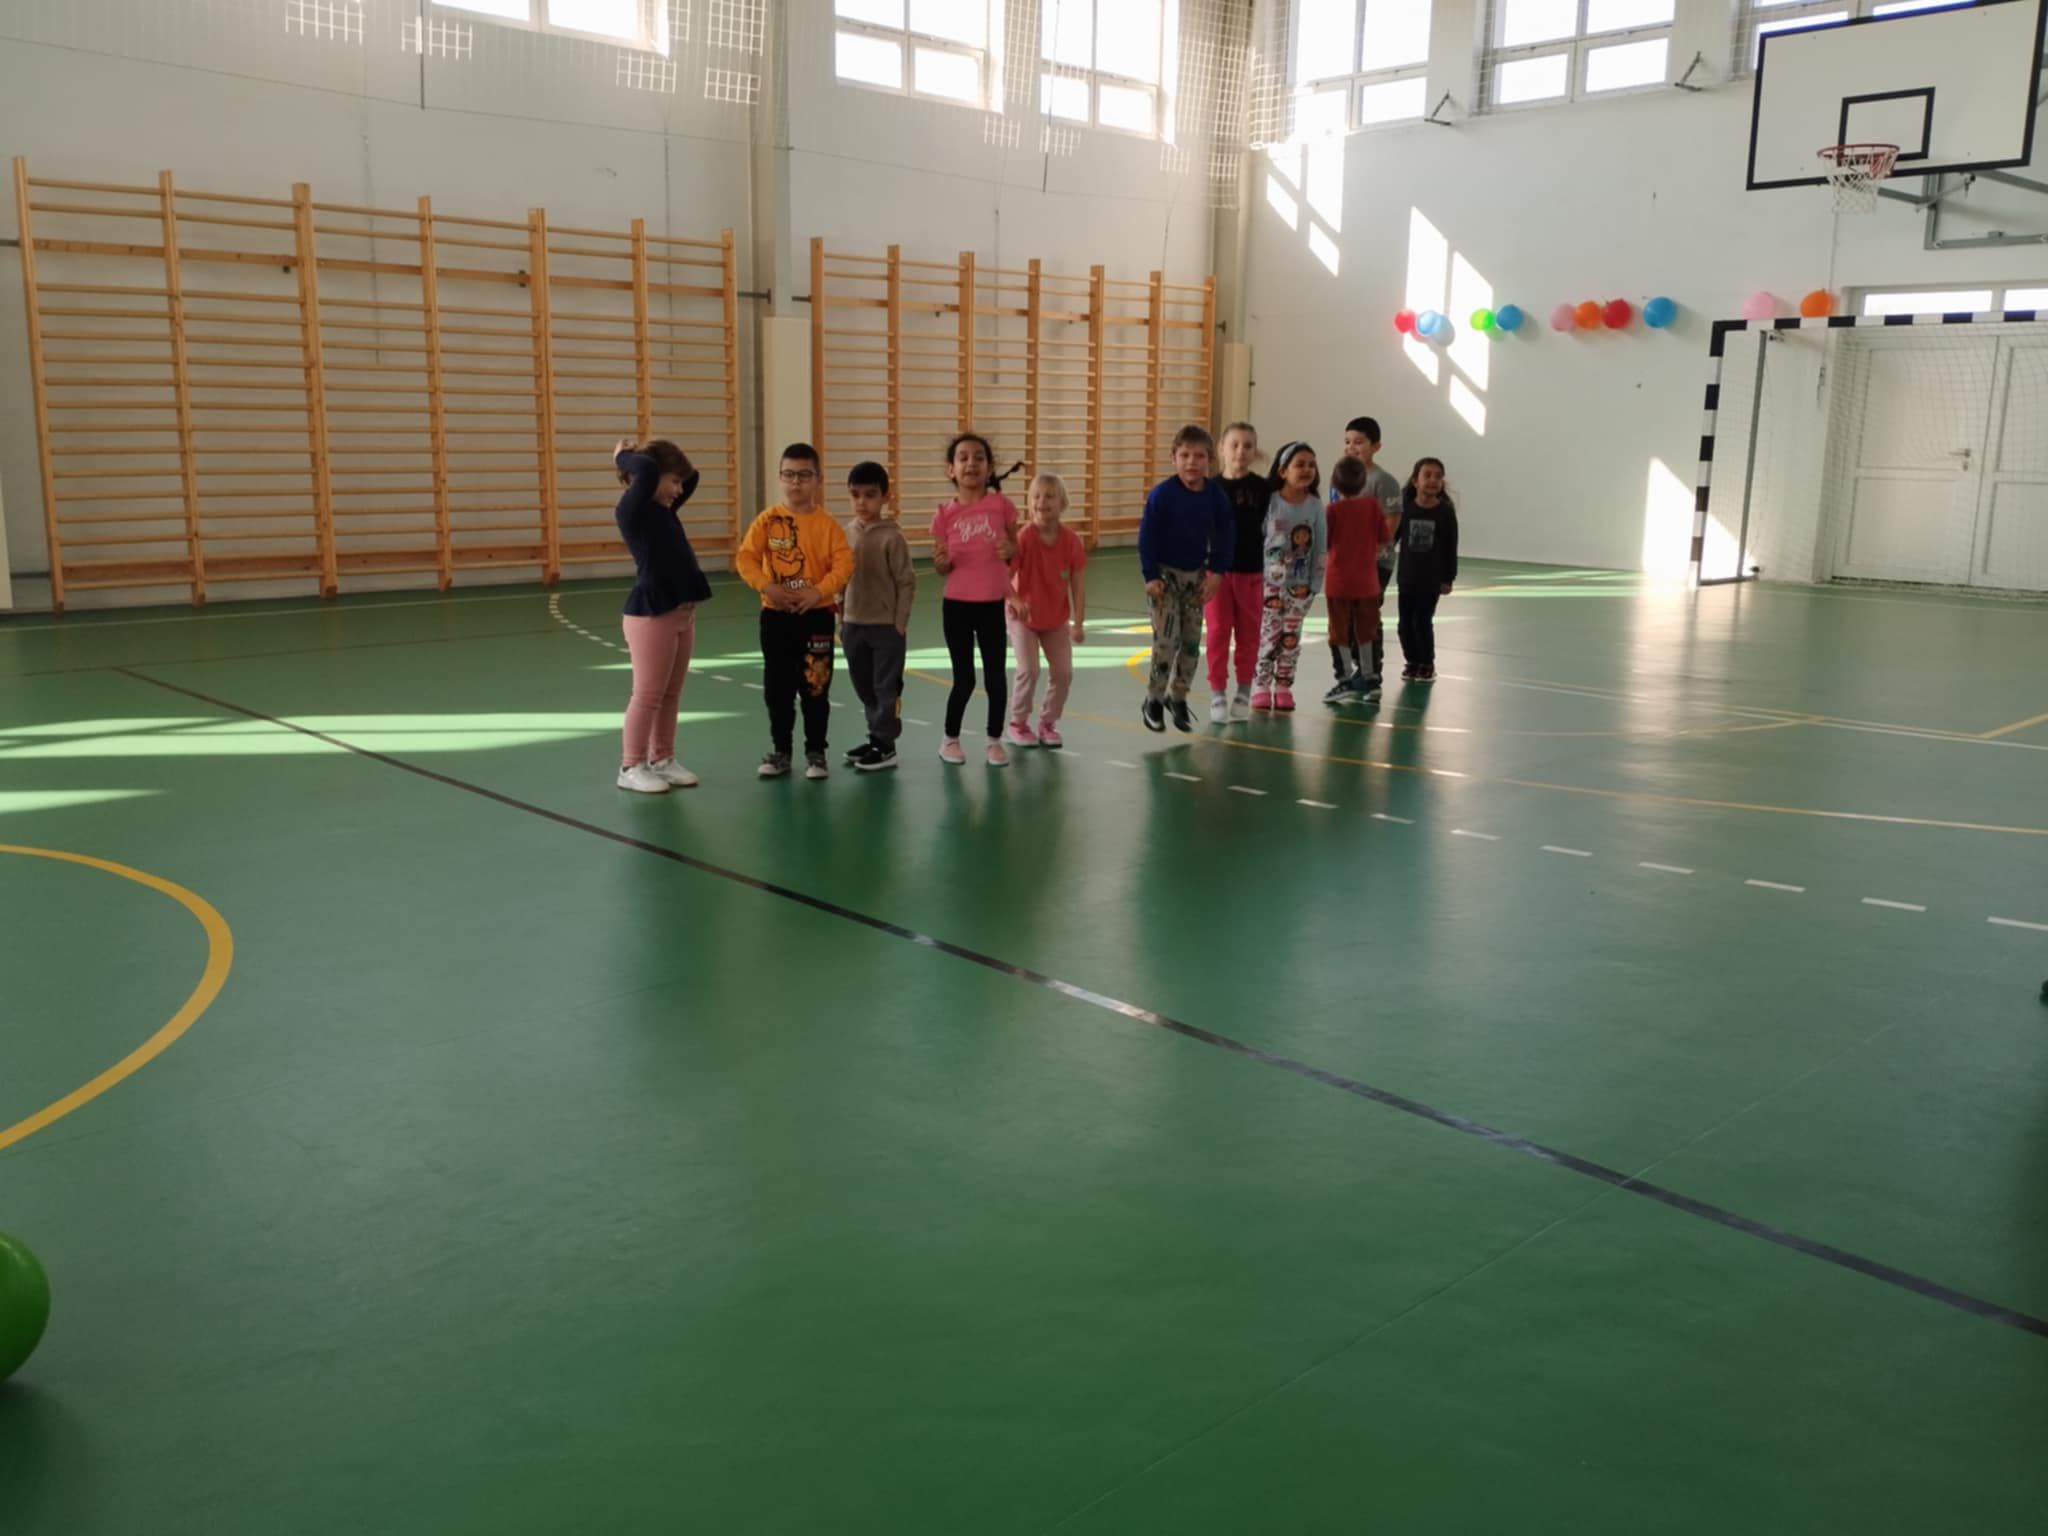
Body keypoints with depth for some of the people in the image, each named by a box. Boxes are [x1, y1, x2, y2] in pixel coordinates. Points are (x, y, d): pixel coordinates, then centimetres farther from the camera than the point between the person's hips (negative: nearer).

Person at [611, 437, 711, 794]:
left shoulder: (663, 509, 13)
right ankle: (631, 767, 8)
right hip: (651, 614, -9)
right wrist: (623, 457, -10)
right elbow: (647, 470, -29)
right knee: (648, 694, -2)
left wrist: (682, 469, 10)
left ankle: (662, 760, 23)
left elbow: (692, 478, 27)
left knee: (671, 694, 13)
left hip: (682, 613, 9)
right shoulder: (632, 509, -12)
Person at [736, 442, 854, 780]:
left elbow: (844, 565, -10)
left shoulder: (826, 523, -4)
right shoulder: (768, 519, -1)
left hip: (816, 615, -1)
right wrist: (767, 587, -20)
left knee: (816, 688, 3)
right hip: (775, 615, 2)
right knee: (777, 689, 8)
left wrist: (818, 591, -21)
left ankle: (815, 753, 14)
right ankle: (780, 751, 20)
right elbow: (746, 558, -7)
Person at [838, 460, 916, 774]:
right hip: (854, 626, 6)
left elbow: (907, 582, -10)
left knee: (886, 687, 1)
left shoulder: (892, 537, -12)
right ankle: (877, 738, 26)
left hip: (886, 627, -6)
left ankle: (885, 746, 8)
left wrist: (899, 623, -11)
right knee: (865, 688, 14)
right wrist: (842, 619, 10)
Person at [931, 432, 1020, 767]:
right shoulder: (946, 514, -4)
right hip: (956, 605, -1)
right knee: (964, 679, 4)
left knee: (995, 675, 6)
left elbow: (1015, 551, 7)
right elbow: (943, 569, 3)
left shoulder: (1002, 505, -4)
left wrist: (1009, 551, -16)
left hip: (993, 604, 1)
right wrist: (941, 561, -20)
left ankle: (995, 740, 21)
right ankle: (950, 739, 23)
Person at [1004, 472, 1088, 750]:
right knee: (1029, 669, -14)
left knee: (1064, 672, 1)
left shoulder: (1071, 540, -13)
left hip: (1057, 619, 3)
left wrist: (1078, 623, -10)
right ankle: (1017, 724, 6)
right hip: (1024, 617, -3)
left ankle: (1048, 723, 20)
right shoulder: (1023, 538, -21)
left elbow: (1077, 584, -8)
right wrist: (1014, 600, -43)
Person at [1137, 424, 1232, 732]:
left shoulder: (1216, 496, -5)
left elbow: (1225, 536, 3)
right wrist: (1151, 576, -14)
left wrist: (1216, 572, -4)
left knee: (1192, 641, 8)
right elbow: (1147, 537, -12)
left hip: (1196, 575, 4)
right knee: (1166, 640, -9)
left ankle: (1178, 697, 24)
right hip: (1165, 573, -4)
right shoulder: (1162, 494, -16)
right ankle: (1153, 700, 7)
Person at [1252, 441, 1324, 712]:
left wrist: (1315, 583, -1)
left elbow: (1319, 548, 2)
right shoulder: (1270, 501, -9)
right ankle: (1261, 686, 10)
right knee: (1267, 634, -1)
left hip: (1300, 583, 2)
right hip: (1270, 580, -2)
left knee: (1291, 636, 7)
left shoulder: (1315, 505, -2)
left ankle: (1284, 686, 17)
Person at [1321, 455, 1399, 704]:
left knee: (1341, 633, 5)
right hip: (1367, 579, 3)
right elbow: (1385, 539, 1)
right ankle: (1367, 678, 21)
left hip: (1338, 580, -3)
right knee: (1364, 630, 16)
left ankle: (1349, 678, 4)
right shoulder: (1372, 506, -3)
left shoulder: (1332, 509, -11)